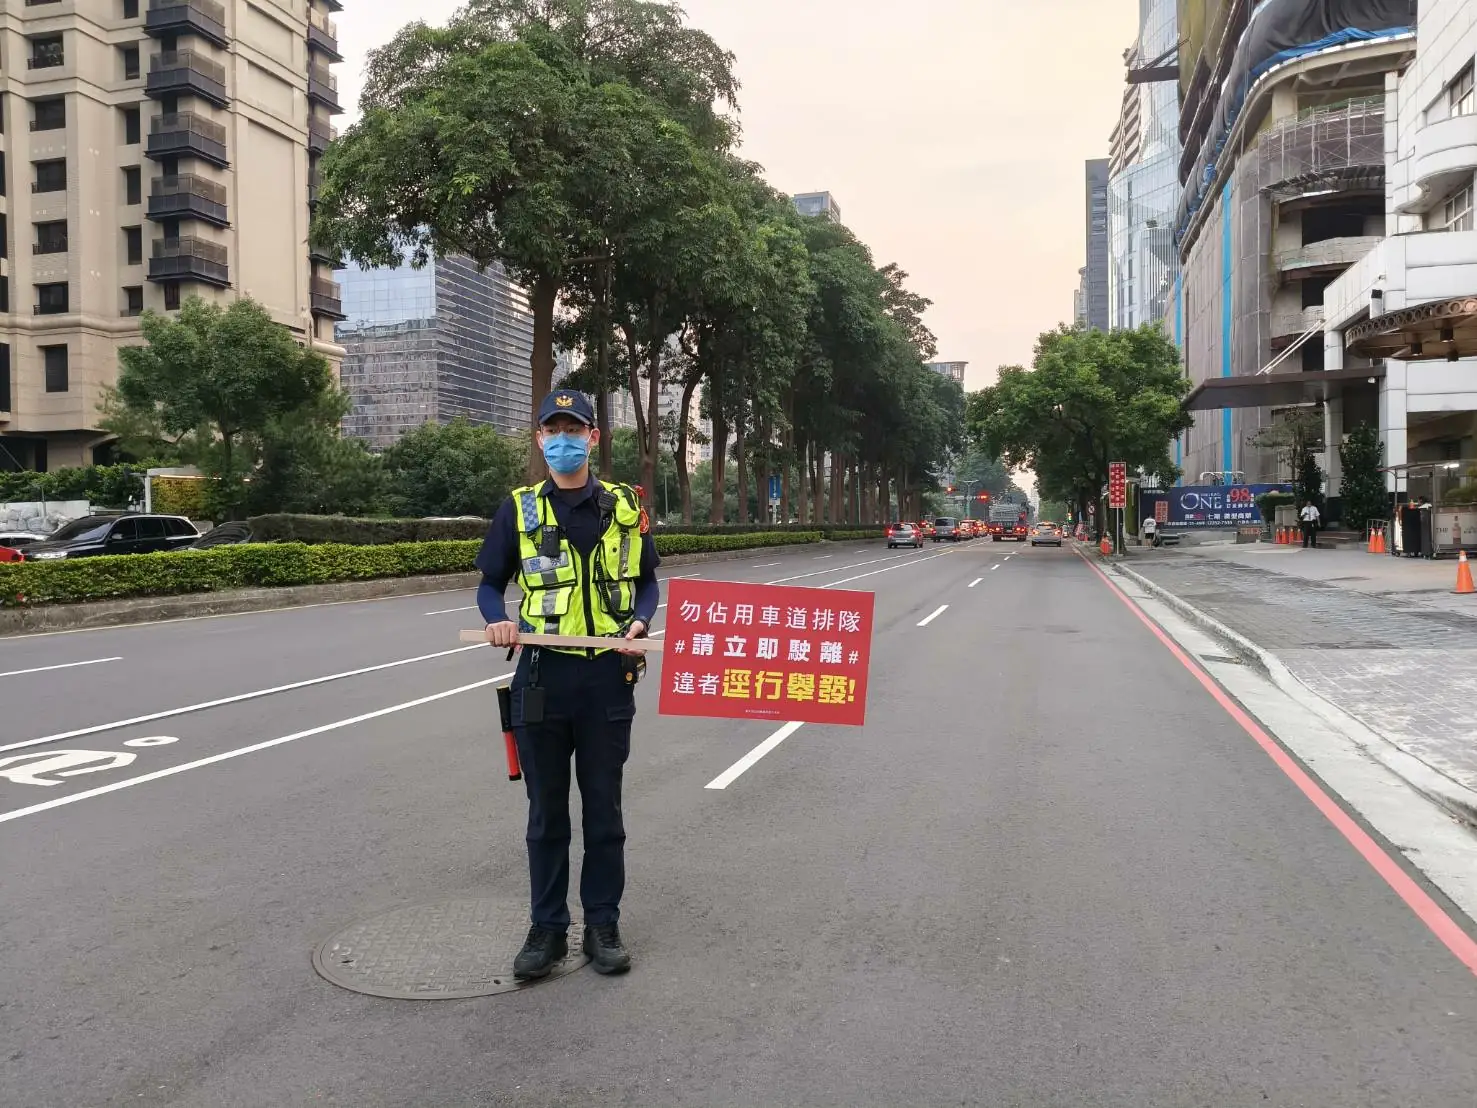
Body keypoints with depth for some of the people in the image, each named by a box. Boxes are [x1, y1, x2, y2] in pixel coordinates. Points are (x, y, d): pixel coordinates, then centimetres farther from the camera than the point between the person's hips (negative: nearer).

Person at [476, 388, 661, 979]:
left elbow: (647, 581, 11)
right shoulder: (519, 508, 4)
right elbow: (490, 584, 8)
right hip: (541, 676, 0)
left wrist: (638, 624, -9)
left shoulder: (625, 506, 6)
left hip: (609, 676, 0)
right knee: (546, 811, 10)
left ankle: (602, 924, 23)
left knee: (604, 808, 10)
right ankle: (547, 928, 23)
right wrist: (500, 620, -13)